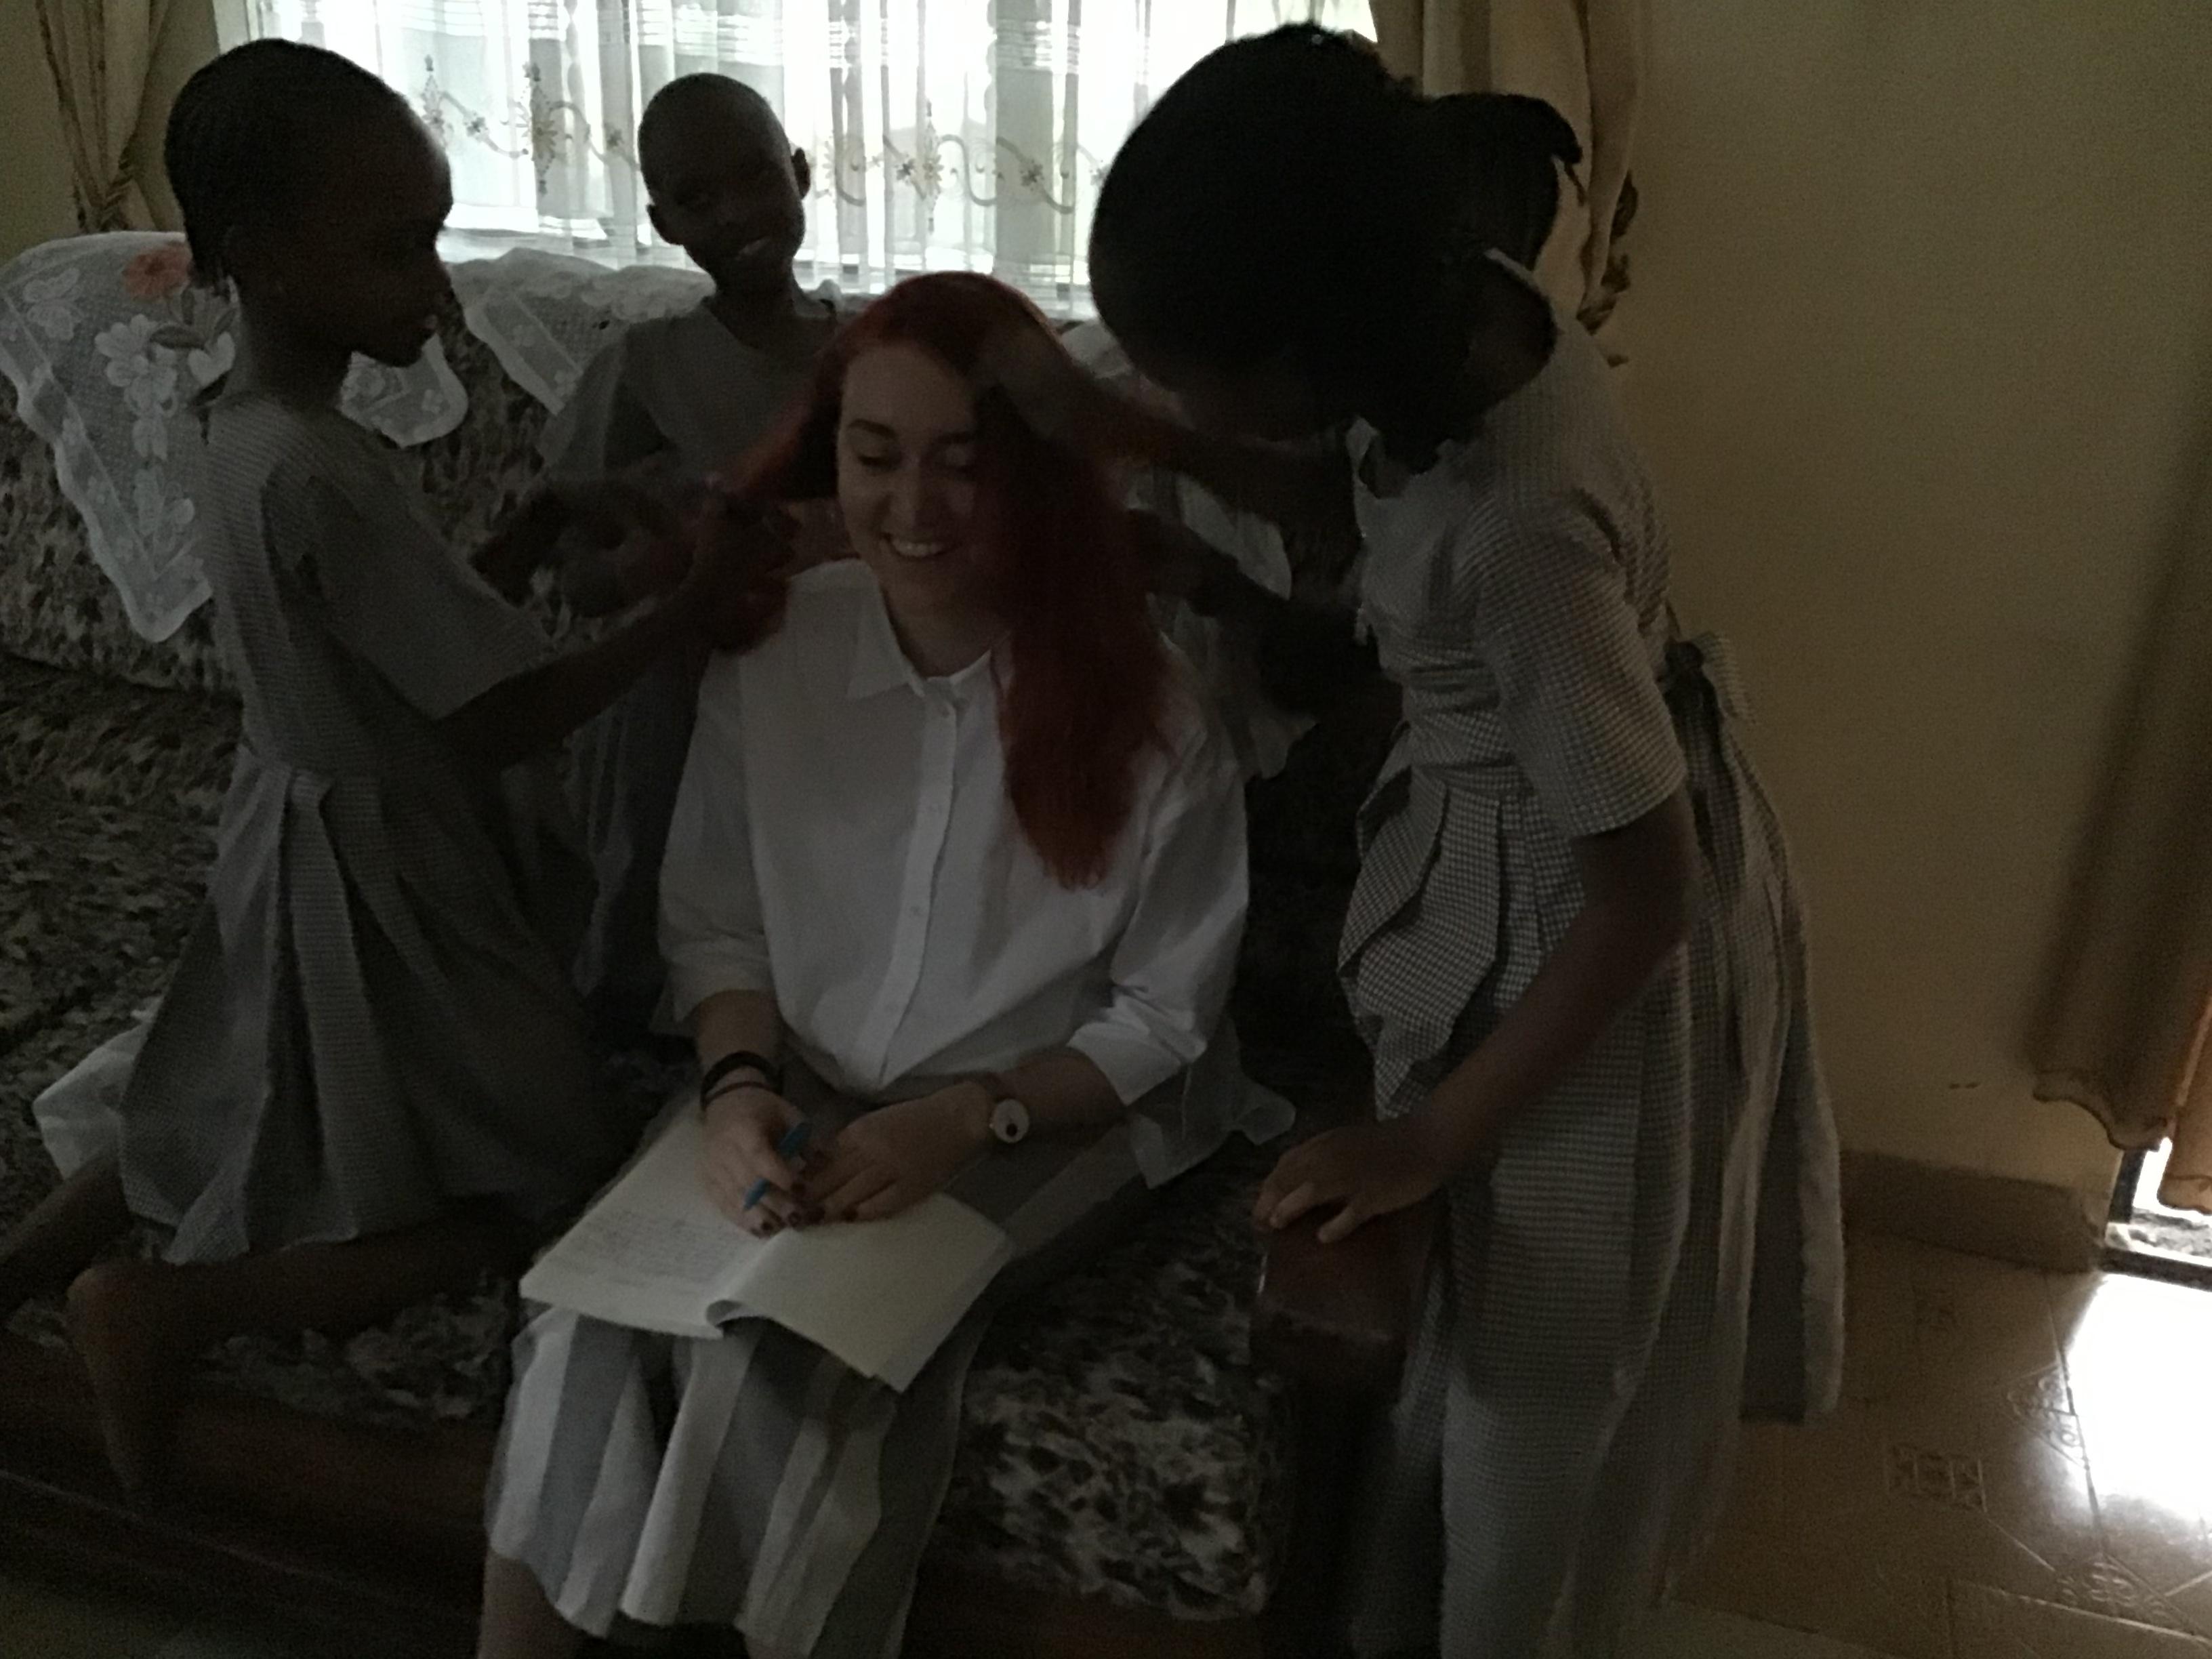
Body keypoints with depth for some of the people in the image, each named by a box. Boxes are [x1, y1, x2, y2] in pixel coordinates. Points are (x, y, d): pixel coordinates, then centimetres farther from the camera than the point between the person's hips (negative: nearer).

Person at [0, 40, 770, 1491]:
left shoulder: (258, 428, 2)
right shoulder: (320, 472, -29)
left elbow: (419, 622, 11)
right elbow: (500, 719, -25)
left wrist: (553, 519, 1)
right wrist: (697, 607, -18)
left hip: (324, 843, 9)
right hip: (385, 877, -9)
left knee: (266, 1130, 29)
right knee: (544, 1183, 3)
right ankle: (170, 1308, 0)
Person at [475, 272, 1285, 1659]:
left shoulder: (1149, 710, -14)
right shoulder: (771, 651, -6)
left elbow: (1166, 1018, -8)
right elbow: (715, 920, 3)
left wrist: (973, 1115, -21)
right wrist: (739, 1081, -16)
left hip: (1047, 1126, -2)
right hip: (798, 1095, 3)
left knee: (798, 1344, -26)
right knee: (594, 1320, -21)